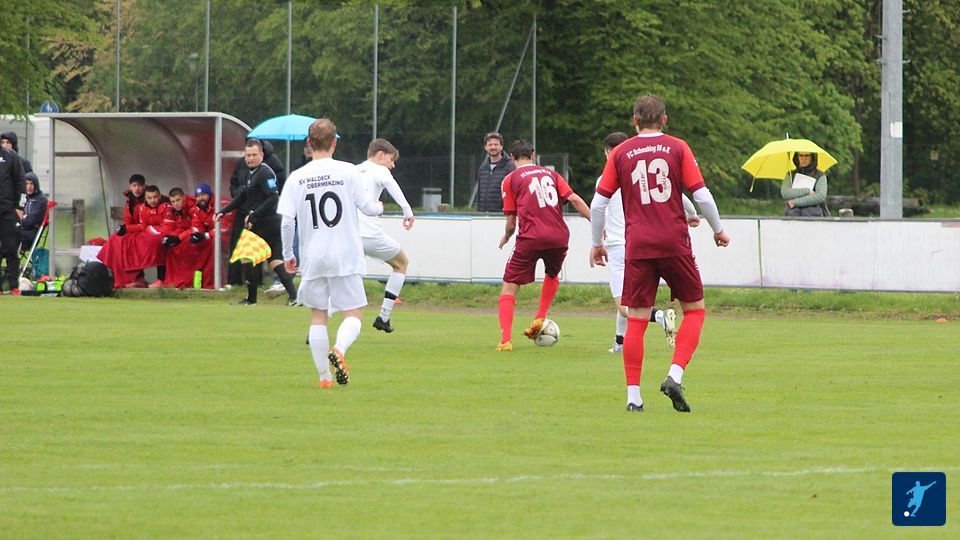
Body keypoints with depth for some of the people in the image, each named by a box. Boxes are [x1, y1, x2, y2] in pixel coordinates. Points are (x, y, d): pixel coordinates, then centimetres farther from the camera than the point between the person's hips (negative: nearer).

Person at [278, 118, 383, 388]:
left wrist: (288, 255, 9)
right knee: (353, 315, 3)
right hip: (346, 257, -2)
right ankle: (339, 349, -27)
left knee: (318, 316, 12)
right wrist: (379, 207, 25)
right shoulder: (348, 172, -5)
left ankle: (324, 376, 9)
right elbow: (367, 207, 1)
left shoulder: (297, 178, -1)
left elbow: (286, 221, -4)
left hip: (313, 259, 2)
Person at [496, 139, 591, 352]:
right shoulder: (551, 174, 17)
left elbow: (511, 222, 7)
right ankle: (540, 319, 21)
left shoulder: (511, 179, 8)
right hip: (559, 237, 3)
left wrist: (506, 237, 27)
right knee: (552, 276, 34)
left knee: (509, 288, 3)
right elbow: (574, 199, 5)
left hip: (530, 238, -3)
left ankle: (506, 340, -12)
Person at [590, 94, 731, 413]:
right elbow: (701, 195, -2)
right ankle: (675, 375, -6)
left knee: (636, 320, 4)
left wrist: (597, 243, 17)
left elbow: (599, 203, 5)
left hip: (638, 246, 1)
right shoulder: (677, 148, 3)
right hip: (675, 243, -1)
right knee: (694, 309, 12)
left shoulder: (620, 153, 6)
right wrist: (718, 230, 13)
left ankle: (633, 396, 0)